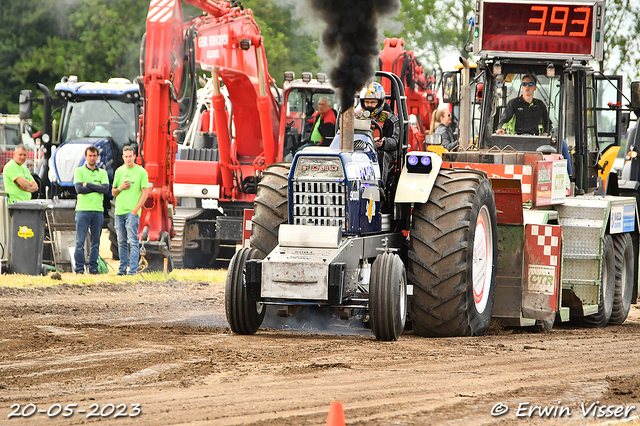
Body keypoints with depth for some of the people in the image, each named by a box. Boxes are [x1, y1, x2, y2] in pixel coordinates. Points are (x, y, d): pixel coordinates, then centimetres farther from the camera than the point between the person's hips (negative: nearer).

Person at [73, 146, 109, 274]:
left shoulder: (102, 173, 14)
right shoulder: (79, 171, 6)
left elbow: (106, 189, -3)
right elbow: (79, 189, -8)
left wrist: (88, 184, -6)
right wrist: (97, 187, -5)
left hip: (98, 210, 3)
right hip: (83, 210, -3)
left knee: (96, 242, 4)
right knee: (80, 241, -6)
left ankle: (93, 267, 9)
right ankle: (79, 267, -3)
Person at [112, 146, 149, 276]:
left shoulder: (141, 172, -2)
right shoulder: (119, 171, 14)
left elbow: (145, 193, -5)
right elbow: (113, 192, 20)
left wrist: (135, 210, -12)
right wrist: (121, 188, -3)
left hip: (132, 212, -5)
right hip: (119, 211, 5)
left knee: (132, 241, -10)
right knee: (121, 242, 9)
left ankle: (132, 270, -12)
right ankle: (122, 269, 14)